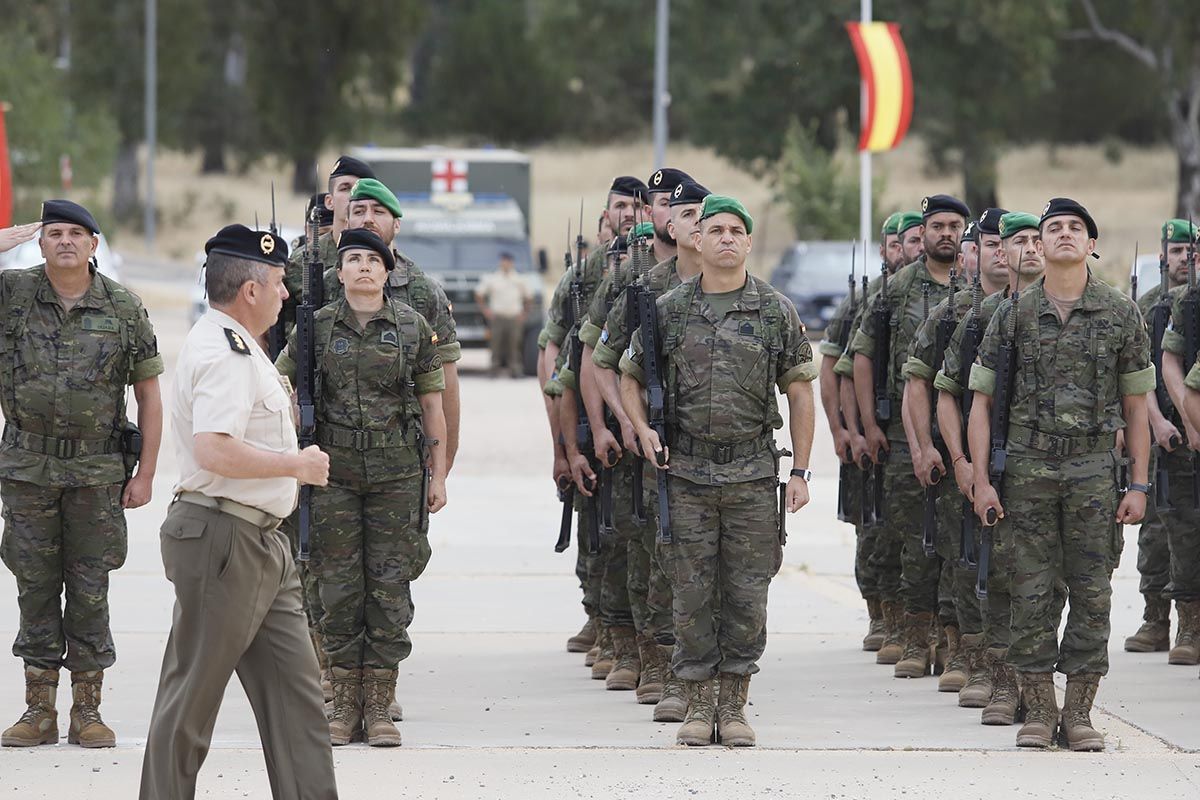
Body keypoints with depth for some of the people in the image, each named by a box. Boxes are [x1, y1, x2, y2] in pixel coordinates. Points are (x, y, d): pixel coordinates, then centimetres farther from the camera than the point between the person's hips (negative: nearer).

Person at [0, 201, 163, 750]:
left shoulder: (124, 308, 0)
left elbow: (149, 395, 4)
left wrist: (145, 474, -2)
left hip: (97, 472, -1)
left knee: (90, 590, 2)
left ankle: (87, 711, 9)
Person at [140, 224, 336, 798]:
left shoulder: (236, 347, 18)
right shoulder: (224, 354, -17)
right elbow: (215, 450, -30)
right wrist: (298, 464, -19)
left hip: (261, 546, 11)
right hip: (223, 542, -11)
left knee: (294, 686, 8)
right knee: (193, 692, -2)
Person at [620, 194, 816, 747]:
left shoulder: (776, 312, 3)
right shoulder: (668, 311, 5)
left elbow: (799, 392, 6)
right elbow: (630, 375, 15)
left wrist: (800, 471, 0)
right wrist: (641, 427, -4)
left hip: (753, 473, 0)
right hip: (686, 473, 0)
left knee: (746, 594, 1)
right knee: (692, 594, 1)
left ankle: (734, 705, 9)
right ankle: (699, 704, 9)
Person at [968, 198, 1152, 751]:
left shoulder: (1120, 315, 4)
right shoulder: (1014, 315, 3)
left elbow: (1135, 406, 7)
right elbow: (981, 400, 5)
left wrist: (1138, 485, 2)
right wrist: (980, 481, -3)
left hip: (1093, 468, 0)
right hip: (1028, 467, 0)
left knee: (1092, 592, 0)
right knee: (1032, 591, 1)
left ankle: (1079, 711, 8)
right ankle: (1038, 709, 9)